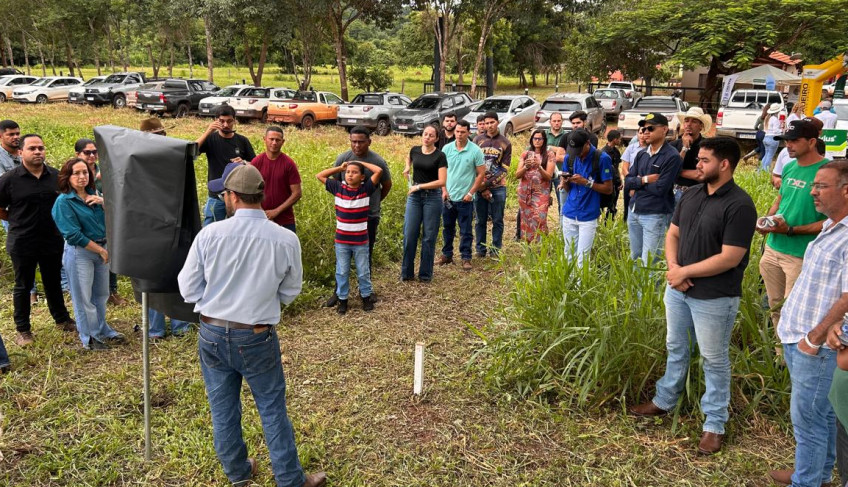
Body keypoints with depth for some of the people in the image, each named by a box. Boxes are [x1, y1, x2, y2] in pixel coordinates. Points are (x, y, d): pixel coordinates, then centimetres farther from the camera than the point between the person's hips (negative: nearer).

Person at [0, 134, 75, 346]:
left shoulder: (56, 176, -1)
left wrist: (54, 220, 5)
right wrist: (20, 221, 0)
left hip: (52, 240, 3)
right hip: (22, 243, -3)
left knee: (53, 282, 17)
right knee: (23, 286, 10)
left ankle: (62, 320, 33)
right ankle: (23, 330, 22)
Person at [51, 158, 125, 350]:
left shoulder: (94, 194, 6)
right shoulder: (64, 201, -12)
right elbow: (74, 235, -16)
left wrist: (103, 202, -14)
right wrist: (101, 250, -14)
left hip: (102, 248, 6)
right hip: (80, 253, -6)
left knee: (101, 293, 18)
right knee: (84, 297, 4)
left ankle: (102, 330, 34)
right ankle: (89, 338, 18)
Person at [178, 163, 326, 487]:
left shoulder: (209, 234, -14)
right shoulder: (286, 239, -14)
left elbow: (188, 290, -5)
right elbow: (290, 293, -1)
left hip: (212, 334, 2)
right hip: (257, 338, -1)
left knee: (223, 409, 18)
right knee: (272, 410, 13)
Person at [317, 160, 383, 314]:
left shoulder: (366, 189, -8)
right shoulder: (338, 188, -3)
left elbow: (379, 171, -17)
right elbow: (320, 176, 4)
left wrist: (361, 162, -6)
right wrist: (339, 168, 1)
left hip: (361, 241, -1)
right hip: (341, 240, 1)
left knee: (363, 272, 14)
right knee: (342, 272, 12)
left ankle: (366, 296, 32)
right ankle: (342, 299, 26)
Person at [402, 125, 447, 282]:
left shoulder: (440, 156, -6)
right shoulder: (415, 150, 6)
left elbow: (442, 181, -13)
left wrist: (420, 186, -13)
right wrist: (407, 168, 11)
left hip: (432, 197, -3)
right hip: (414, 197, 3)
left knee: (429, 236, 3)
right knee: (409, 235, 1)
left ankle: (425, 274, 15)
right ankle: (406, 273, 13)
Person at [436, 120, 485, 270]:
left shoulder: (475, 151, -8)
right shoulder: (447, 148, 1)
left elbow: (481, 174, -5)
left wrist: (471, 193, -10)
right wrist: (444, 190, -1)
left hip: (465, 198, -3)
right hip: (448, 196, 3)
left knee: (465, 231, 3)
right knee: (447, 228, 13)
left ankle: (466, 258, 13)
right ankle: (447, 255, 26)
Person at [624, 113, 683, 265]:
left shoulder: (672, 156, -12)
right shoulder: (641, 154, 10)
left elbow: (660, 189, -18)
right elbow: (627, 182, 5)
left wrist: (638, 181, -4)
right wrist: (645, 179, -13)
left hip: (655, 215, -7)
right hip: (634, 212, 7)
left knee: (648, 264, -4)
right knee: (634, 258, 17)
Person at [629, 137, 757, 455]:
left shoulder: (739, 205, -19)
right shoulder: (691, 194, 3)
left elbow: (729, 258, -22)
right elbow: (673, 233, 9)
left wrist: (685, 272, -16)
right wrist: (673, 267, -9)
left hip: (714, 298, -7)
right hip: (678, 289, 7)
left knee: (714, 360, 7)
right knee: (676, 349, 21)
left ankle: (715, 424, 22)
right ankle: (664, 401, 39)